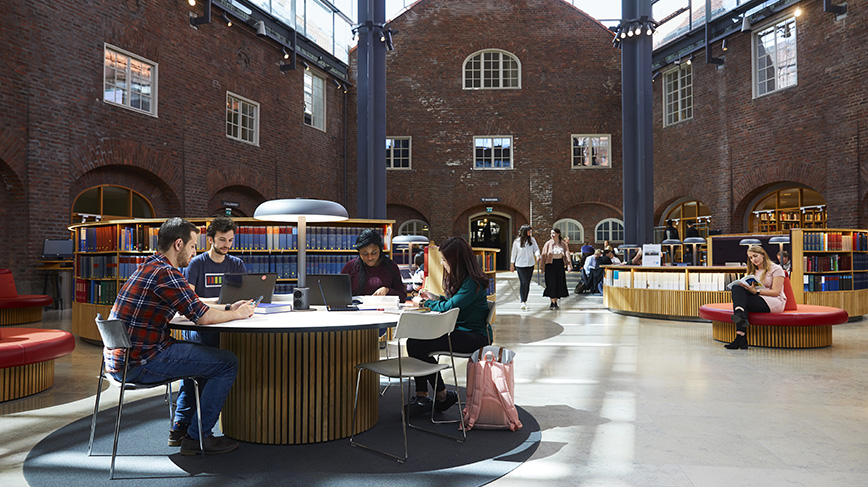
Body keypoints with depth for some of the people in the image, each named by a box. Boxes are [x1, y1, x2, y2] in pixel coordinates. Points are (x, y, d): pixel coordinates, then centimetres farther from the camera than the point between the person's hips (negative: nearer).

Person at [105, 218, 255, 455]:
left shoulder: (150, 267, 15)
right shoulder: (165, 273, -18)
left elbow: (193, 307, 22)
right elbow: (202, 316, -19)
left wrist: (229, 307, 16)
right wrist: (237, 314, -2)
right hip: (139, 363, -11)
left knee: (200, 353, 28)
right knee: (227, 363, -7)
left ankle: (181, 427, 29)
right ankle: (197, 437, 3)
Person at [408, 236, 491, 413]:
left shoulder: (473, 283, -18)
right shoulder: (459, 278, 12)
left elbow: (449, 307, -23)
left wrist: (429, 303, -4)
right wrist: (436, 298, 7)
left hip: (474, 336, -10)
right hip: (458, 330, 10)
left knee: (416, 345, -21)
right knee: (414, 338, -7)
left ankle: (442, 394, -4)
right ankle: (421, 394, -7)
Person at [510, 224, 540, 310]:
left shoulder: (532, 240, 1)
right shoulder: (517, 241, -5)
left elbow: (536, 249, 1)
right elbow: (514, 253, 3)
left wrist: (537, 255, -22)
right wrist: (512, 264, 7)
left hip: (530, 264, 3)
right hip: (520, 265, -3)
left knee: (528, 283, 8)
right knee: (523, 282, -9)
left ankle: (525, 300, 22)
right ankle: (523, 302, -5)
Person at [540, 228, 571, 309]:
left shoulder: (563, 244, 6)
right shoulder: (548, 244, 1)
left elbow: (567, 255, 3)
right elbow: (544, 255, 1)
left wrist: (569, 265, -10)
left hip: (560, 264, 2)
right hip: (551, 265, -2)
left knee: (559, 283, 3)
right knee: (551, 283, -7)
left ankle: (556, 303, 13)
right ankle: (552, 303, 0)